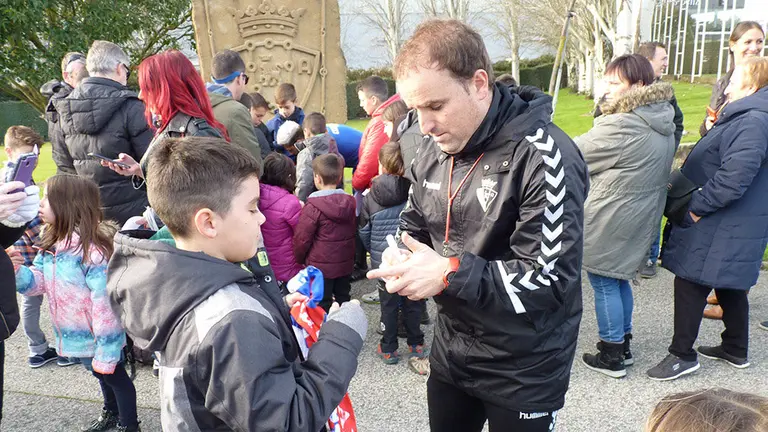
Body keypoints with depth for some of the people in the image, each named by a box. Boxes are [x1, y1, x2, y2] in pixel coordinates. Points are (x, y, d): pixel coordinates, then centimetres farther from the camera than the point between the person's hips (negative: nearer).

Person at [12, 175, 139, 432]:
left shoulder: (92, 250, -29)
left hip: (100, 338, -8)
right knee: (101, 375, 29)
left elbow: (105, 306, -28)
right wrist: (15, 271, -18)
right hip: (77, 335, 9)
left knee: (116, 377, 13)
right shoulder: (51, 244, 0)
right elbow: (37, 282, 3)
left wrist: (105, 353, -25)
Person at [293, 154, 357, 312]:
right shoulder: (350, 202, 2)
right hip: (345, 263, 6)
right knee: (343, 299, 18)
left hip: (320, 266, -6)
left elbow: (302, 238, -14)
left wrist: (299, 259, 2)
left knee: (322, 305, 5)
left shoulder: (313, 206, -19)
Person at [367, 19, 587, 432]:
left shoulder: (542, 156, -23)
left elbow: (549, 279, -25)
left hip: (523, 372, -6)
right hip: (450, 353, 6)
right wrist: (401, 260, -11)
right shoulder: (433, 153, 0)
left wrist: (449, 273, -29)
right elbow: (414, 228, 12)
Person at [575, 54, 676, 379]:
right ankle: (623, 345, 33)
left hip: (608, 221, -9)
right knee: (619, 280, 21)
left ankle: (612, 357, 16)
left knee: (604, 284, 4)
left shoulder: (621, 127, -23)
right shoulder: (663, 124, 7)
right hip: (639, 219, 9)